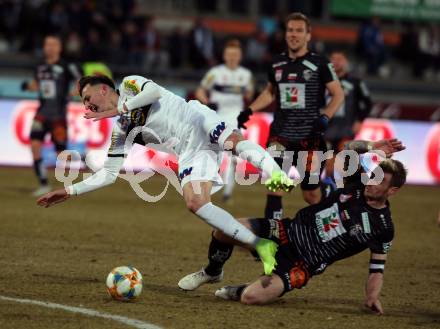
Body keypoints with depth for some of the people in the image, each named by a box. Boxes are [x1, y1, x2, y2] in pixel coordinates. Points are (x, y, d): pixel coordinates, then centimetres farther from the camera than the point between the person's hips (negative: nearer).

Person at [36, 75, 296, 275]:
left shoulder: (129, 84, 8)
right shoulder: (121, 132, 22)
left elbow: (153, 91, -13)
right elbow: (109, 174, 24)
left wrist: (118, 108, -5)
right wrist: (70, 191, 21)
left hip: (201, 124, -4)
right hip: (191, 154, 4)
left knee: (236, 141, -37)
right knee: (195, 203, -20)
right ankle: (262, 247, -25)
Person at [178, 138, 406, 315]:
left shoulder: (383, 228, -8)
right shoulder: (357, 186, 2)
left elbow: (377, 268, -2)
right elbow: (350, 148, 10)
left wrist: (372, 297, -17)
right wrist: (371, 147, -9)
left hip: (303, 264, -5)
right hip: (289, 233, 5)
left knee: (251, 297, -28)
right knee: (225, 230, -16)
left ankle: (235, 292, 12)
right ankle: (212, 272, 17)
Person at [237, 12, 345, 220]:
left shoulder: (319, 63, -4)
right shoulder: (277, 64, 8)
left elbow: (338, 94, 0)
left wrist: (324, 118, -15)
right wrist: (249, 111, 12)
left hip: (310, 137, -3)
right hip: (280, 134, 3)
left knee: (311, 194, 3)